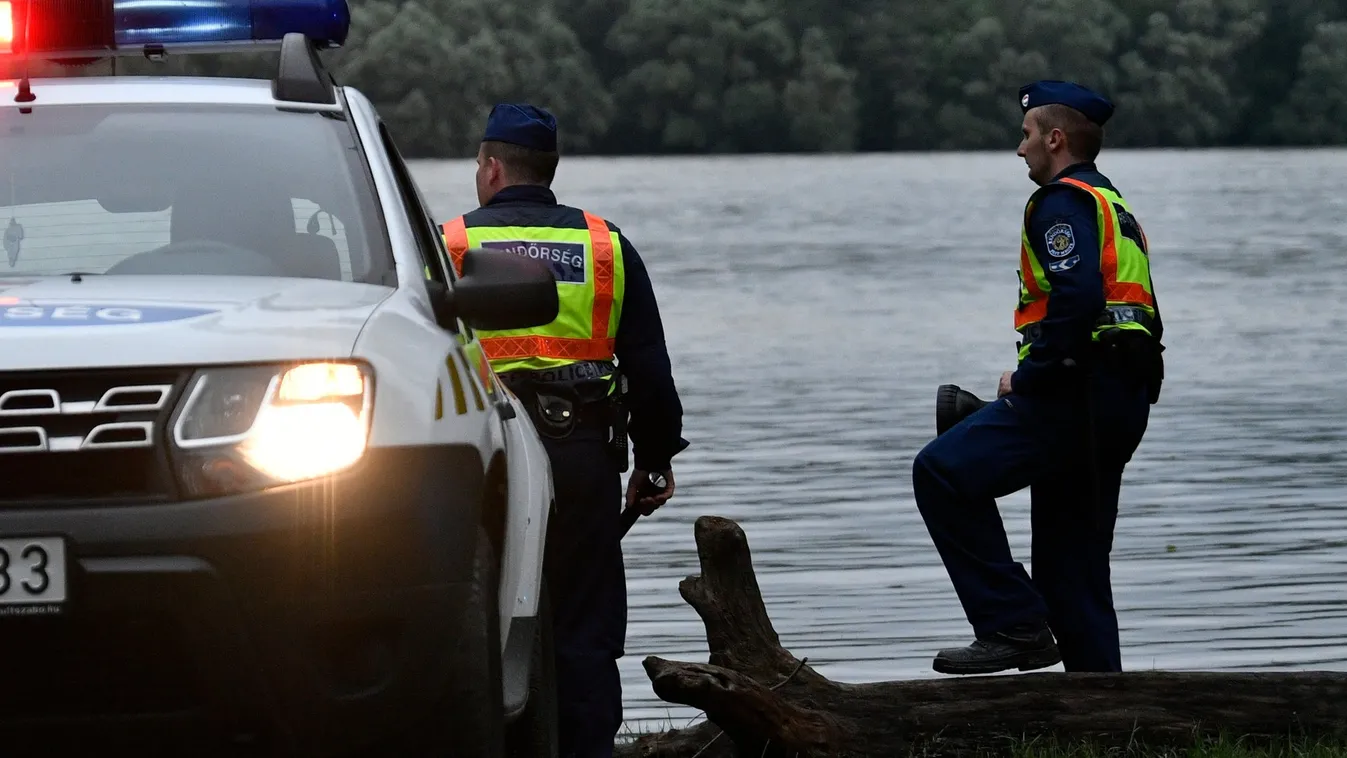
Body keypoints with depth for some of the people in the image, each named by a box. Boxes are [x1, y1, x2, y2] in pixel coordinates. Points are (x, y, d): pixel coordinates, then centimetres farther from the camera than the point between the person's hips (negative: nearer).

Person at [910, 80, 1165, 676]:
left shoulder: (1063, 202, -7)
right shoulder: (1115, 208, 24)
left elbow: (1077, 298, -24)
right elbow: (1143, 319, 23)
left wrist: (1028, 378, -16)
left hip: (1075, 395, -10)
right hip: (1124, 401, 10)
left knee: (943, 473, -14)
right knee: (1073, 561, 12)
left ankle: (1014, 624, -17)